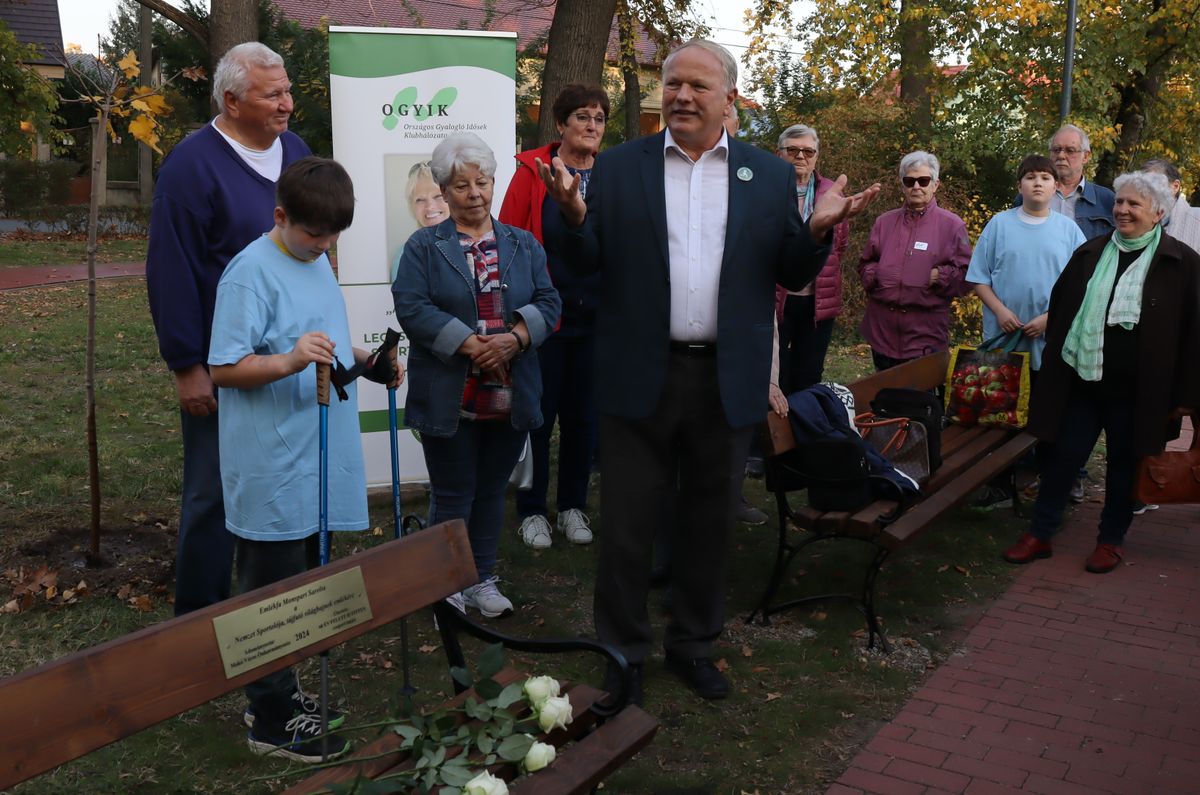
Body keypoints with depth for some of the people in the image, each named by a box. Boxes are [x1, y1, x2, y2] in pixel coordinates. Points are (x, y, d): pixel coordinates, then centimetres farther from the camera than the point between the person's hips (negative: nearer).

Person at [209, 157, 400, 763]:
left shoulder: (318, 262, 12)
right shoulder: (251, 272, -15)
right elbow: (224, 369, -18)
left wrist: (363, 359, 6)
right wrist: (291, 361, -32)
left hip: (317, 463, 9)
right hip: (272, 473, -8)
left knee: (301, 584, 18)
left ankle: (278, 695, 34)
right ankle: (272, 721, 16)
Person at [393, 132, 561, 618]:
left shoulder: (524, 246, 11)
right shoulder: (424, 247, 1)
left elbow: (548, 302, 3)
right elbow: (411, 307, -11)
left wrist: (515, 338, -16)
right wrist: (470, 345, -20)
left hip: (510, 395, 3)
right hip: (449, 399, -3)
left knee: (491, 491, 14)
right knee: (453, 496, 5)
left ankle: (483, 580, 28)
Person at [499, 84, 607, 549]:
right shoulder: (533, 172, -4)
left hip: (595, 318, 3)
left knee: (583, 414, 12)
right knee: (539, 414, 6)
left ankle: (573, 506, 27)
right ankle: (532, 510, 20)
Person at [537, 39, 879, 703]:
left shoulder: (770, 175, 5)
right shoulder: (618, 167, 2)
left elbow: (792, 276, 6)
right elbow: (586, 263, 1)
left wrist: (818, 230, -14)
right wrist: (573, 216, -19)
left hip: (726, 379, 2)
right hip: (639, 375, -1)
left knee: (708, 522, 14)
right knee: (626, 523, 7)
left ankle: (693, 643, 33)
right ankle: (623, 652, 24)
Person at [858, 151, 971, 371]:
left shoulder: (952, 225, 2)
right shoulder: (884, 222, 14)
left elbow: (965, 274, 0)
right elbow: (865, 264, 19)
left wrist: (939, 276, -15)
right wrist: (875, 274, -1)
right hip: (882, 330, 4)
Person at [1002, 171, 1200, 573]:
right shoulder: (1090, 254, 7)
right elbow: (1059, 310, 12)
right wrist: (1054, 370, 8)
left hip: (1135, 390, -3)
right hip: (1082, 381, 3)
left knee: (1123, 465, 11)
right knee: (1061, 457, 8)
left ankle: (1111, 541, 27)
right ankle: (1039, 534, 21)